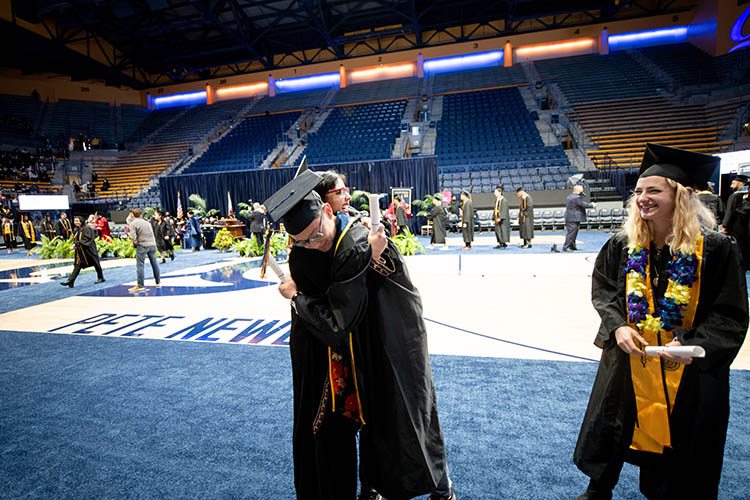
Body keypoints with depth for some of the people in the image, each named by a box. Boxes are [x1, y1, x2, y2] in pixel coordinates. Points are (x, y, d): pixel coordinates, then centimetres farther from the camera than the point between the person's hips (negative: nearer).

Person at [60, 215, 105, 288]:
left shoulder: (87, 229, -13)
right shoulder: (76, 230, 10)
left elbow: (86, 239, -19)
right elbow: (75, 239, 18)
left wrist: (77, 243, -21)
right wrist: (74, 244, -2)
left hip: (88, 250, -7)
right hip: (79, 251, 7)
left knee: (95, 264, 6)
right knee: (77, 265, 1)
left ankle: (101, 278, 21)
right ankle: (70, 281, -5)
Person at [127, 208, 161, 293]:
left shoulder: (133, 223, -4)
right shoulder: (147, 222, 14)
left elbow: (133, 236, -14)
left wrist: (135, 241, 1)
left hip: (142, 245, -5)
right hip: (152, 244, 5)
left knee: (140, 265, -3)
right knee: (154, 263, 15)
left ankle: (140, 285, -5)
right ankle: (158, 281, 25)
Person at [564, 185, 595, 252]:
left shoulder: (569, 197, 16)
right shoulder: (577, 197, -14)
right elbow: (584, 205, -14)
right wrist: (592, 205, 2)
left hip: (568, 218, 10)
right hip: (574, 218, -10)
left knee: (570, 233, 14)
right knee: (571, 233, -8)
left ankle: (572, 246, 21)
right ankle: (565, 247, -8)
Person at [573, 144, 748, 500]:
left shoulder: (716, 249, -14)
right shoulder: (622, 245, -5)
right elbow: (603, 289, 2)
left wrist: (692, 345, -24)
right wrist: (618, 325, -14)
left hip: (689, 371, -2)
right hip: (629, 359, 3)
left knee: (679, 445, 14)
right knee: (611, 429, 18)